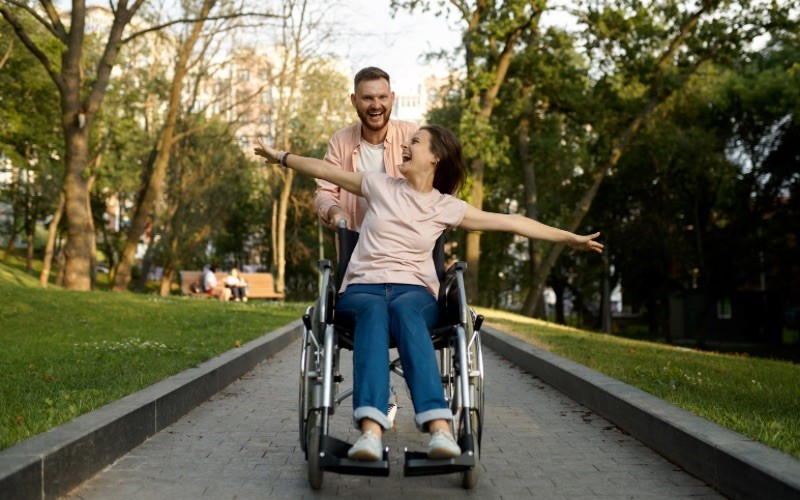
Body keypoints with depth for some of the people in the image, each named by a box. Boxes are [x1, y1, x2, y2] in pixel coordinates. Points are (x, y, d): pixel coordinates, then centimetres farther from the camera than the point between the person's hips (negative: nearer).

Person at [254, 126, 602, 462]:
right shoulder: (380, 186, 15)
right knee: (373, 311, -38)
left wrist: (570, 238, 10)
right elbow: (324, 170, 22)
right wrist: (279, 156, 27)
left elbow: (511, 222, 10)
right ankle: (370, 432, -60)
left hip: (414, 291, 0)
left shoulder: (447, 207, 11)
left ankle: (439, 428, -56)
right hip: (362, 289, 1)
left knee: (404, 310, -39)